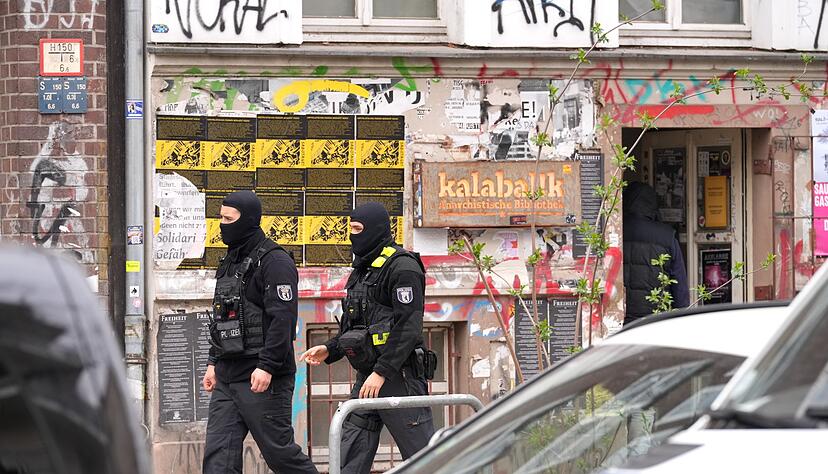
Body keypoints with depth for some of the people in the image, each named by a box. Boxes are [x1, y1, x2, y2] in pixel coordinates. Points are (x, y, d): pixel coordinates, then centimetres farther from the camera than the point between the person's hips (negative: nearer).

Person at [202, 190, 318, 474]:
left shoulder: (275, 262, -10)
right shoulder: (230, 262, 18)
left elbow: (282, 318, -19)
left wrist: (267, 366, -25)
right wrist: (214, 362, 20)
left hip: (262, 379, -9)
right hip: (227, 376, 9)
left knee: (278, 450, -2)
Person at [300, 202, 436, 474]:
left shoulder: (402, 267, -12)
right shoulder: (362, 270, 18)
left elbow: (408, 328, -19)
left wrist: (381, 372, -22)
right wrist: (329, 351, 10)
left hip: (398, 375, -9)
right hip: (367, 375, 9)